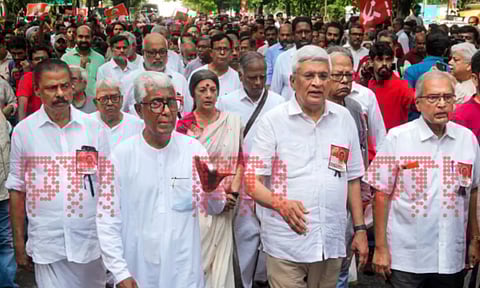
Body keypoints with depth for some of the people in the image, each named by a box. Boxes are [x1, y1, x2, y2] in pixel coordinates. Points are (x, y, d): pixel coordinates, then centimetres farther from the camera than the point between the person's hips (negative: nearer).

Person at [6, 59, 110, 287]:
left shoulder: (93, 127, 1)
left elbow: (107, 184, 6)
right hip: (47, 242, -1)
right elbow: (17, 189, 4)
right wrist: (19, 243, 4)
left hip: (90, 238, 1)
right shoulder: (23, 131, 0)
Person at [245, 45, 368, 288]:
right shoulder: (273, 120, -4)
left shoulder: (344, 118, 8)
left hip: (332, 243, 4)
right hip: (286, 244, -3)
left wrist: (360, 229, 10)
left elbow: (353, 179, 13)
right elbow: (252, 182, -5)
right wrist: (280, 203, -23)